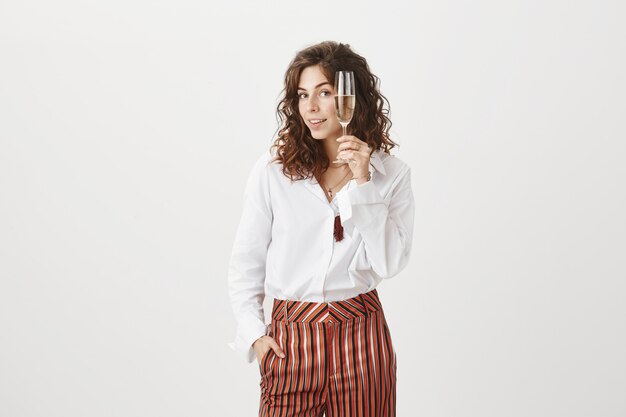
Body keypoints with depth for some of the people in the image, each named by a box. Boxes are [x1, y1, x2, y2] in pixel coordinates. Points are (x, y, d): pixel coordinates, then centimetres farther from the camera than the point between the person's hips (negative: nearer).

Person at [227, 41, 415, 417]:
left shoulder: (392, 174, -1)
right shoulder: (273, 168, -3)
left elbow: (389, 263, -9)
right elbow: (245, 262, 4)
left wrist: (362, 185, -13)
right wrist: (253, 332, -3)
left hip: (362, 333, 1)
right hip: (291, 335, 0)